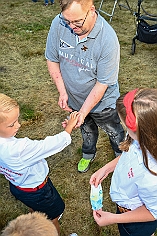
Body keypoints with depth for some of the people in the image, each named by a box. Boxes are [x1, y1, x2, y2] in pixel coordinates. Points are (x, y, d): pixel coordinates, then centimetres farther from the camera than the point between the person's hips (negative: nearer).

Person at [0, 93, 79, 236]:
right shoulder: (17, 149, -44)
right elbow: (47, 145, -35)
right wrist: (69, 127, -20)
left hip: (16, 185, 8)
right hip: (35, 190, -8)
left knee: (37, 209, 38)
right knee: (54, 213, 22)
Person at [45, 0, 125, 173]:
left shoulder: (107, 39, -34)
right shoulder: (59, 23, -22)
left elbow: (102, 84, -27)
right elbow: (52, 59, -8)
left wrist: (83, 113, -28)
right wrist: (62, 92, -15)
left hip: (103, 102, -3)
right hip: (75, 97, 4)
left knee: (114, 132, 23)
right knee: (87, 129, 30)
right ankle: (88, 154, 60)